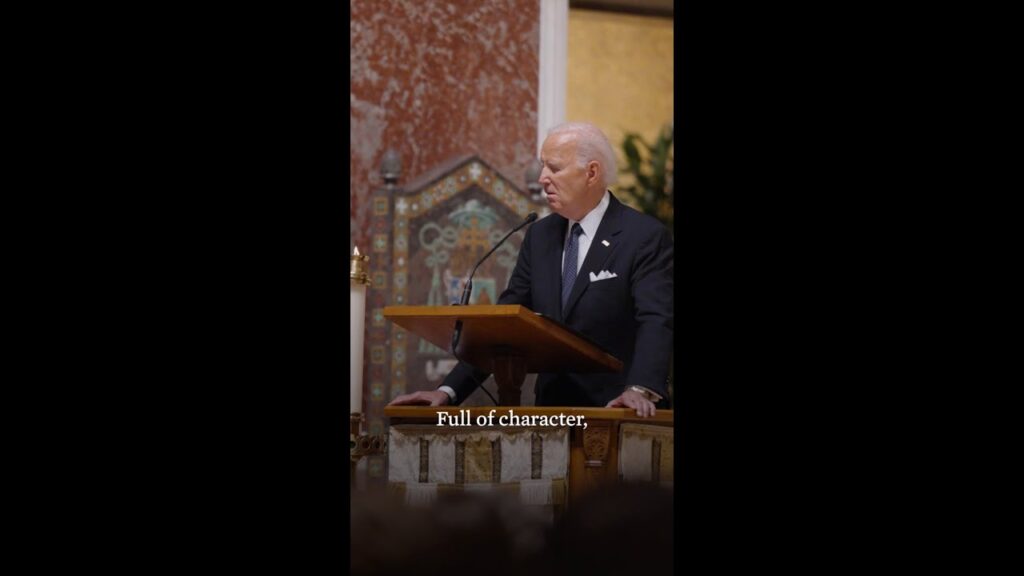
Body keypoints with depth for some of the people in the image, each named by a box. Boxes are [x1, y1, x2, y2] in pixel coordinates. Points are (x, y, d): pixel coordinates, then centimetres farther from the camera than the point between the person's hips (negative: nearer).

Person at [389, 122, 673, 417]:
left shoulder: (646, 237, -4)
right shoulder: (540, 235, 13)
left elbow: (656, 321, -16)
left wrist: (640, 390, -33)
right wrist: (449, 391, 1)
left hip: (615, 411, -4)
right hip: (553, 410, 5)